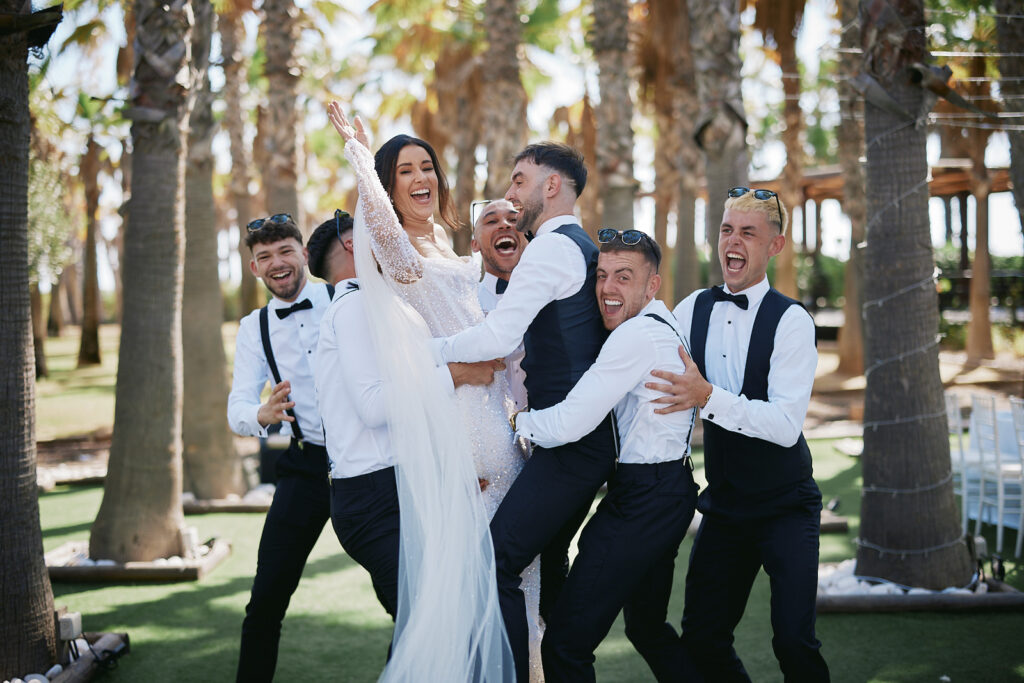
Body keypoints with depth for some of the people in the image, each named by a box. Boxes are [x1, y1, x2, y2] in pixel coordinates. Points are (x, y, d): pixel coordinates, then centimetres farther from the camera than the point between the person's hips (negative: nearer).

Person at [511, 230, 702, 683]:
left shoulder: (636, 334, -17)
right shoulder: (667, 328, 15)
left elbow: (567, 425, -19)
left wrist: (518, 421, -3)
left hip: (641, 500, -11)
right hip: (670, 491, 11)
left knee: (565, 645, -9)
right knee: (646, 625, 26)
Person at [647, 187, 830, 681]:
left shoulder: (791, 321, -14)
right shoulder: (693, 310, 2)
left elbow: (786, 425, -24)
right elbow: (650, 380, 11)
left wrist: (707, 396, -35)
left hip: (785, 507, -5)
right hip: (723, 506, 5)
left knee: (793, 641, -14)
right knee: (701, 637, 5)